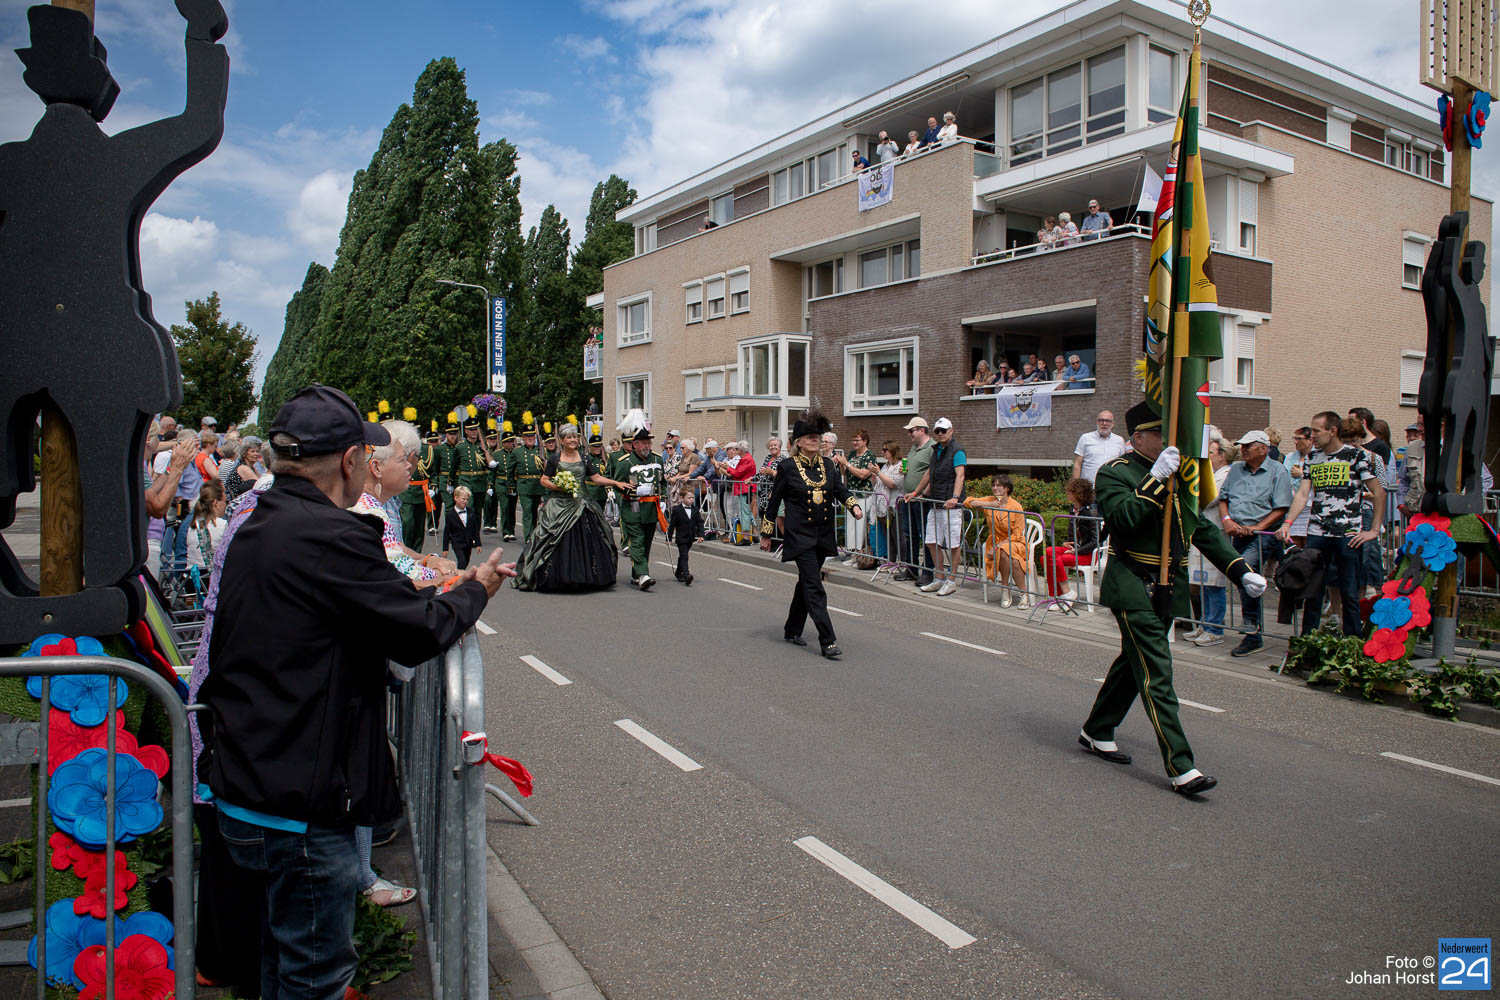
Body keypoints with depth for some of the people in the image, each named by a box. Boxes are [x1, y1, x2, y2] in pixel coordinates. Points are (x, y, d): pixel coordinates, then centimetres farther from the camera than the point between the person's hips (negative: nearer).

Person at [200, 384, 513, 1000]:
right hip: (300, 805, -9)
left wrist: (447, 589, 12)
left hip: (242, 788, 10)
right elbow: (423, 632, -19)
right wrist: (475, 590, -1)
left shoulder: (256, 529, 7)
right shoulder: (331, 535, -24)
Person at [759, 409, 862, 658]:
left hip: (823, 535, 6)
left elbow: (841, 490, 6)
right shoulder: (787, 467, -5)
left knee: (806, 583, 16)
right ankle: (828, 641, -12)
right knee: (814, 587, -11)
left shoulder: (827, 465, 9)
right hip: (800, 536, -6)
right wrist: (766, 534, 1)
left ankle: (792, 630, 32)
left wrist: (854, 506, -16)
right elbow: (774, 501, -1)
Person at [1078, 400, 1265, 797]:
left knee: (1134, 663, 17)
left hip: (1167, 591, 8)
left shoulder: (1177, 476, 15)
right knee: (1156, 673, -10)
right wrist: (1157, 478, -27)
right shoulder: (1115, 474, -8)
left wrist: (1241, 571, 8)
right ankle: (1180, 767, -9)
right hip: (1134, 588, -8)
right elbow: (1124, 518, -25)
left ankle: (1097, 732, 32)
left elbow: (1202, 528, 16)